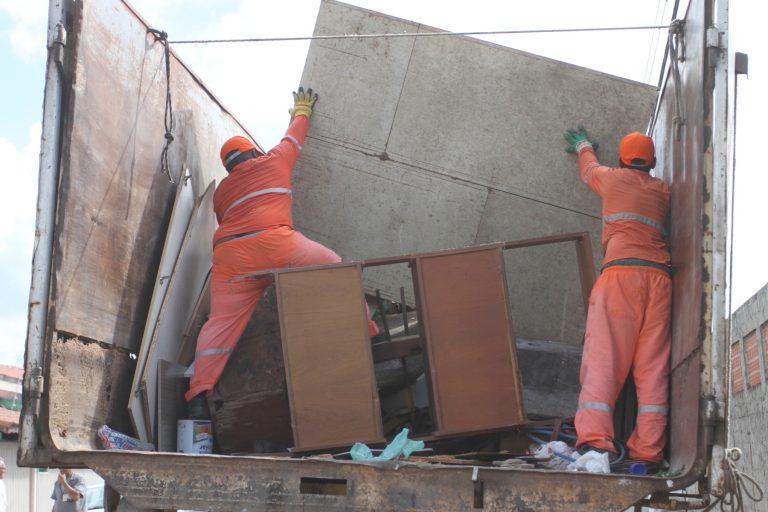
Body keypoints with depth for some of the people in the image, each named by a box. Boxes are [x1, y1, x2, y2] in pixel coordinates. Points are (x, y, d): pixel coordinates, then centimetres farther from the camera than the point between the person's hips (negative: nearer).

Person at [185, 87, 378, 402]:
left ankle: (200, 387, -14)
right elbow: (294, 136, 35)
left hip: (228, 255, 4)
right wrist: (302, 111, 54)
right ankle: (363, 329, 11)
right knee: (333, 267, 14)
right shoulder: (273, 162, 20)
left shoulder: (221, 191, 29)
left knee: (221, 322, 0)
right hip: (273, 243, -4)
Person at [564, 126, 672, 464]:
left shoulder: (612, 178, 17)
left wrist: (584, 146, 64)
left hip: (621, 272, -3)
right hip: (659, 276, 3)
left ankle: (593, 438, -29)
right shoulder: (663, 191, 25)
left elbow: (589, 169, 42)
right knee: (653, 364, -2)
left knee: (603, 355, -13)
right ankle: (648, 449, -10)